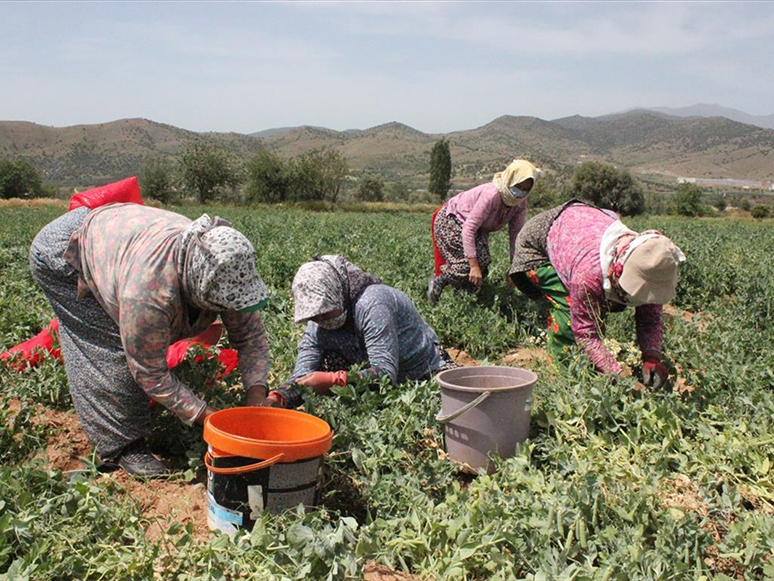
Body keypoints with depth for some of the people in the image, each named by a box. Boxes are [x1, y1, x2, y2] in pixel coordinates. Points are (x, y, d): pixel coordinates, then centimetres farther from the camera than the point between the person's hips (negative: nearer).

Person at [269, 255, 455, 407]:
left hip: (429, 375, -5)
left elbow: (385, 374, -39)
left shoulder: (370, 304, -34)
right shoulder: (317, 329, -12)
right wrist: (276, 399, -37)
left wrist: (331, 380, -44)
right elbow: (301, 379, -16)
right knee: (328, 360, -16)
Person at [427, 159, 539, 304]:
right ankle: (439, 281, -9)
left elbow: (516, 235, -10)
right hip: (450, 220, -8)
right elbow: (469, 229, -37)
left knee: (482, 266, -5)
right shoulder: (492, 195, -36)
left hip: (478, 228, 8)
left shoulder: (520, 203, -13)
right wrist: (474, 266, -38)